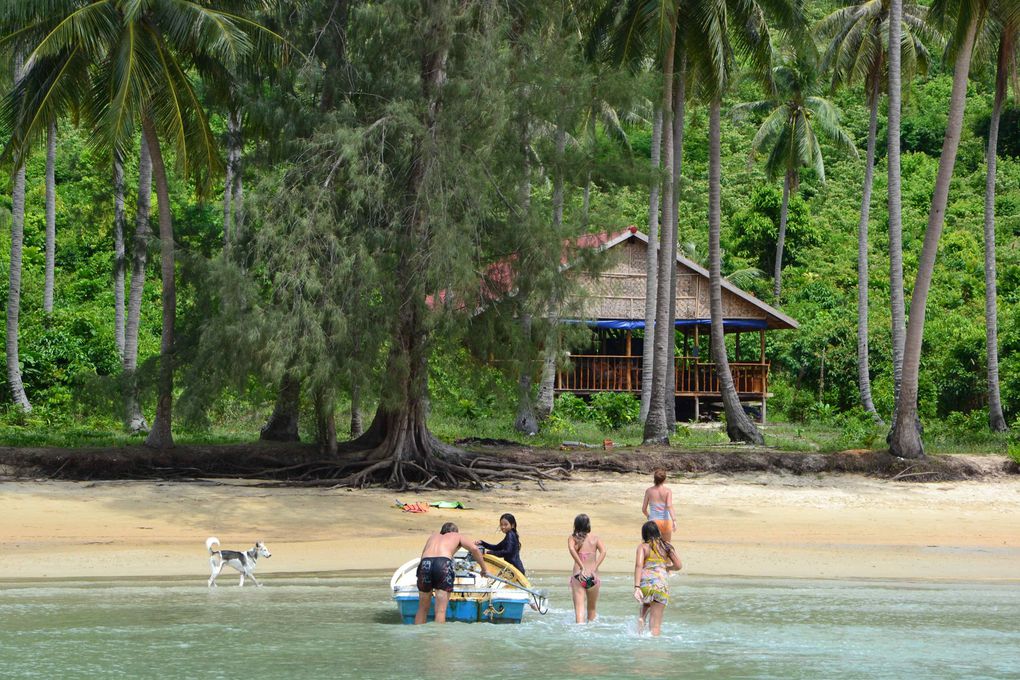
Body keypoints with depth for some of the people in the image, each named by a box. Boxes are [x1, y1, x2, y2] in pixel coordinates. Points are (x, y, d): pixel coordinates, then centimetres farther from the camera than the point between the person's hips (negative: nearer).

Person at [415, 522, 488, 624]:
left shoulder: (433, 537, 36)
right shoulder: (458, 536, 27)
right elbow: (474, 549, 16)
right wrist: (484, 570, 24)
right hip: (443, 564, -3)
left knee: (422, 609, 16)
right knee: (441, 611, -3)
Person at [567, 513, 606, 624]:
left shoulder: (573, 538, 5)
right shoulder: (595, 539, 7)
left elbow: (572, 549, -16)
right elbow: (603, 551, -10)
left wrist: (582, 567, -19)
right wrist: (594, 569, -15)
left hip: (578, 577, -1)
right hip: (592, 577, 1)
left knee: (579, 608, -7)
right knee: (592, 608, 19)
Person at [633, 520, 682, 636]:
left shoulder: (643, 547, 5)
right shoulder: (666, 546, 11)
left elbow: (638, 565, -9)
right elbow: (678, 566, 10)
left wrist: (637, 587, -16)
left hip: (645, 583, 0)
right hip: (661, 585, 0)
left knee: (645, 605, 35)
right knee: (655, 626, 3)